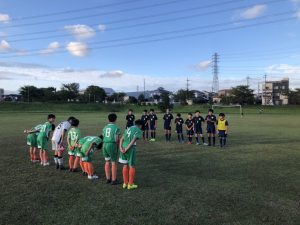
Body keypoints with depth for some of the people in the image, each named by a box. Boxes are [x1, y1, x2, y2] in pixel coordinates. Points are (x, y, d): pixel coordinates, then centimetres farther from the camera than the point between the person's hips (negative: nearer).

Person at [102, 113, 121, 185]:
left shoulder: (105, 127, 9)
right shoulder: (116, 128, -8)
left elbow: (104, 138, 5)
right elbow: (117, 140, -10)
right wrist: (118, 147, 4)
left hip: (105, 145, 6)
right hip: (112, 145, -6)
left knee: (107, 162, 15)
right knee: (114, 163, 3)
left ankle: (108, 178, 24)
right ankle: (113, 180, 7)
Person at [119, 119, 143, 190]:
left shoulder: (128, 129, 19)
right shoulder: (139, 131, 0)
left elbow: (122, 139, 7)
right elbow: (133, 141, -14)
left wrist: (121, 148, -4)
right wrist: (126, 149, -15)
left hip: (123, 148, 6)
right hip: (131, 149, -6)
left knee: (125, 165, 15)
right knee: (132, 166, 6)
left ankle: (125, 183, 22)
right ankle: (130, 184, 12)